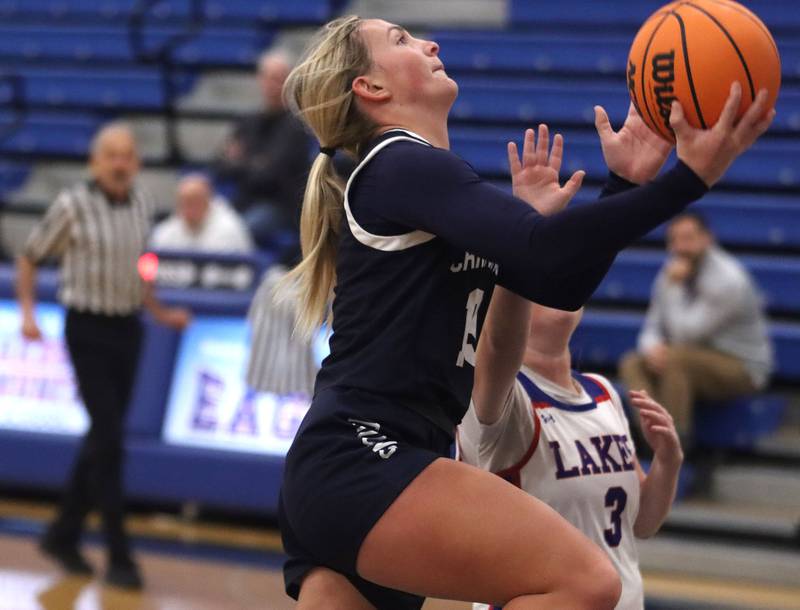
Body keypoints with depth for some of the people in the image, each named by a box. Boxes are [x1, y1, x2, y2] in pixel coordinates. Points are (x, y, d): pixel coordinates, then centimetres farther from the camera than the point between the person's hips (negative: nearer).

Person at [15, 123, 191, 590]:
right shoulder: (73, 207, -10)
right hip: (88, 328, -6)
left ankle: (64, 534, 25)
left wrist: (160, 313, 19)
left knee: (103, 437, 10)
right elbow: (29, 259, 0)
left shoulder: (143, 205, 5)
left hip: (128, 328, 6)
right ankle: (119, 557, -5)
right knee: (109, 437, -10)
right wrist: (28, 314, -9)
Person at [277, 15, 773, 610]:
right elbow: (541, 252, -22)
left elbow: (564, 284, 18)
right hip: (360, 457, -10)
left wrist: (626, 180, 11)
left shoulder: (426, 180, 23)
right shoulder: (402, 164, -6)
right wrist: (687, 180, -23)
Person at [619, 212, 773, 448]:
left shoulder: (728, 280, -22)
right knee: (632, 364, -10)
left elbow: (686, 333, -25)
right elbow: (653, 327, 6)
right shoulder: (671, 272, 2)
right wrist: (652, 348, -17)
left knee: (675, 358, -32)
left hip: (743, 370, -8)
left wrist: (674, 288, -20)